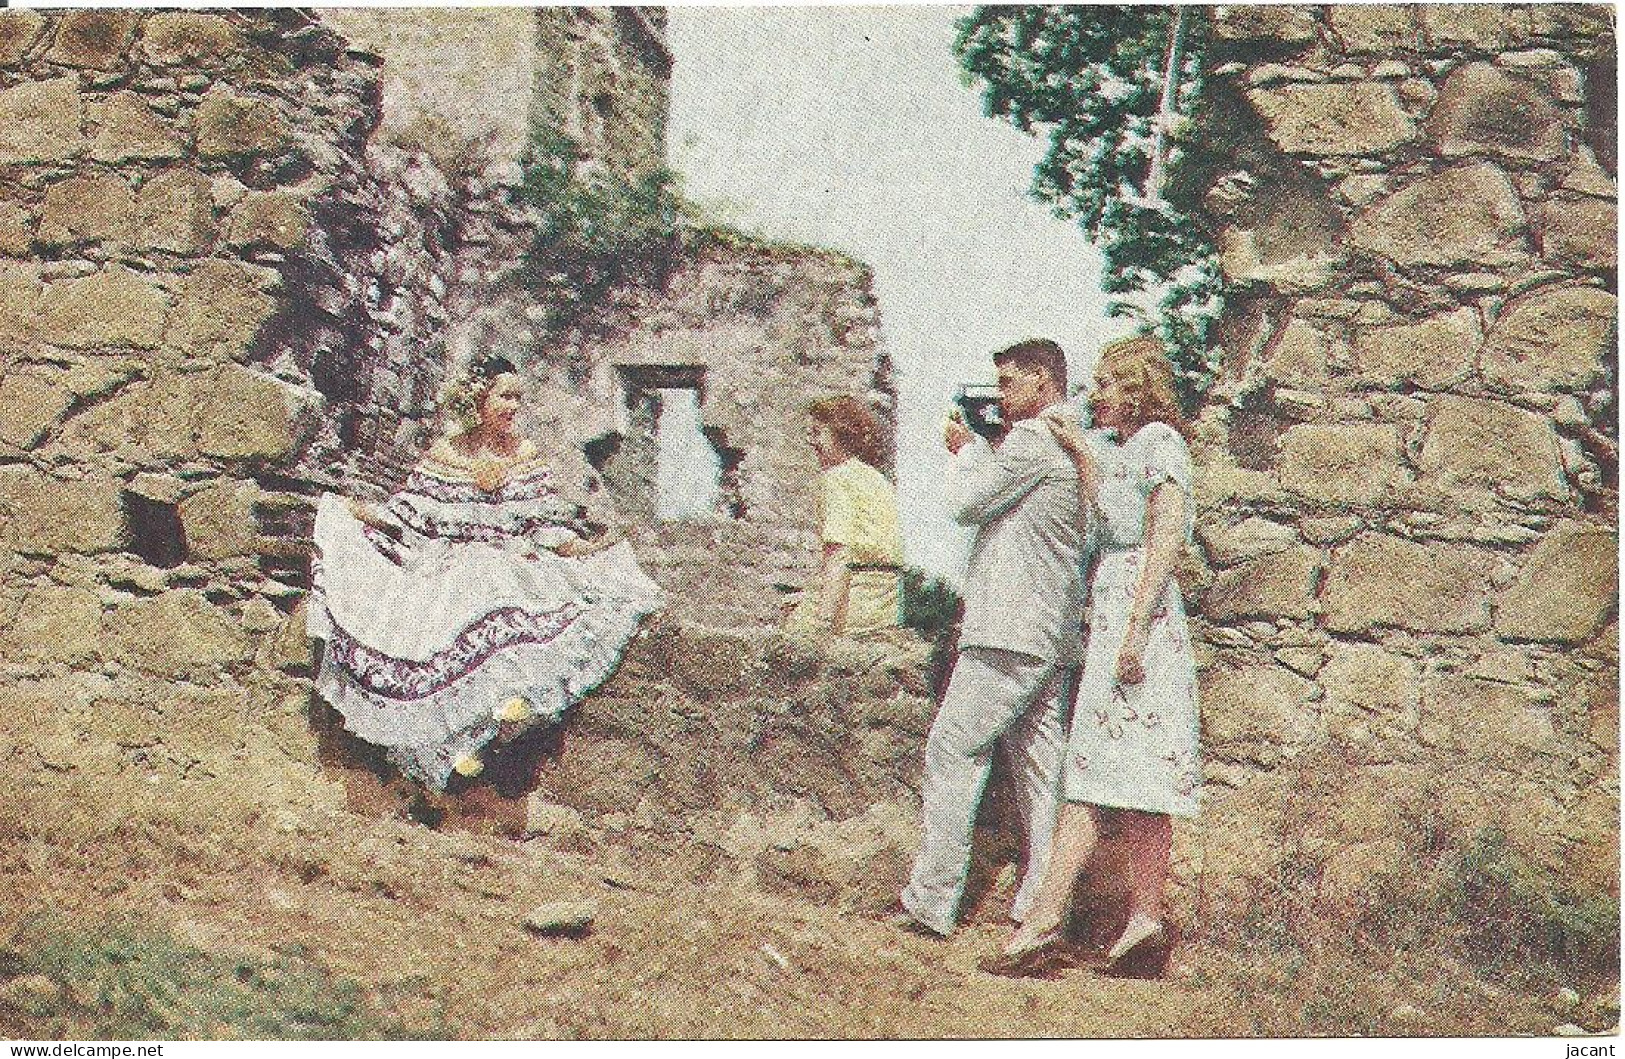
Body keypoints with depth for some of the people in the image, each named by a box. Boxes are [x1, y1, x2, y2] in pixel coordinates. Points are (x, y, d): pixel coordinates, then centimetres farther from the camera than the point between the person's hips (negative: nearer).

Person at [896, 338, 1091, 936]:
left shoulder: (1033, 439, -10)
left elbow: (967, 503, -7)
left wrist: (964, 450, 9)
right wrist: (978, 449, 20)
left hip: (1009, 630, -10)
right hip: (1051, 639, 10)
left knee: (953, 751, -6)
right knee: (1041, 766, 7)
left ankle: (931, 901, -5)